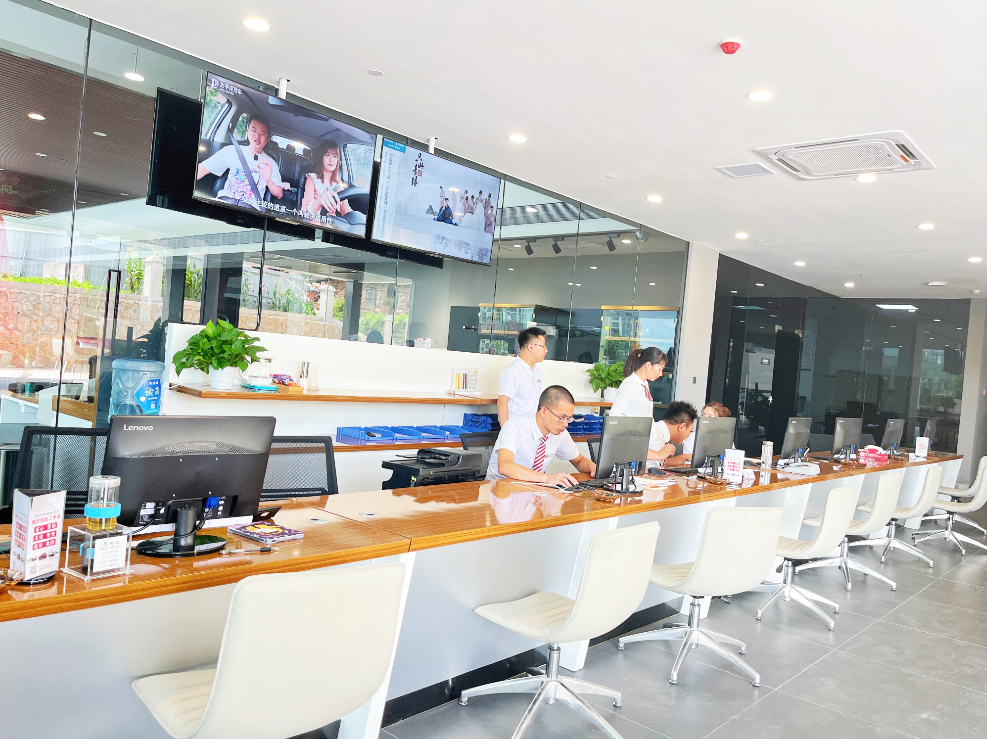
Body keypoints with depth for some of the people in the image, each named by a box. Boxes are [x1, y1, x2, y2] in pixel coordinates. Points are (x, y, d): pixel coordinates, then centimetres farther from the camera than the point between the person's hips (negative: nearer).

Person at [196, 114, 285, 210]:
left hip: (251, 206, -1)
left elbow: (279, 194, 3)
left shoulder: (270, 164, 9)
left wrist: (268, 181, -21)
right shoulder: (231, 151, 9)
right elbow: (202, 169, 3)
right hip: (225, 199, 1)